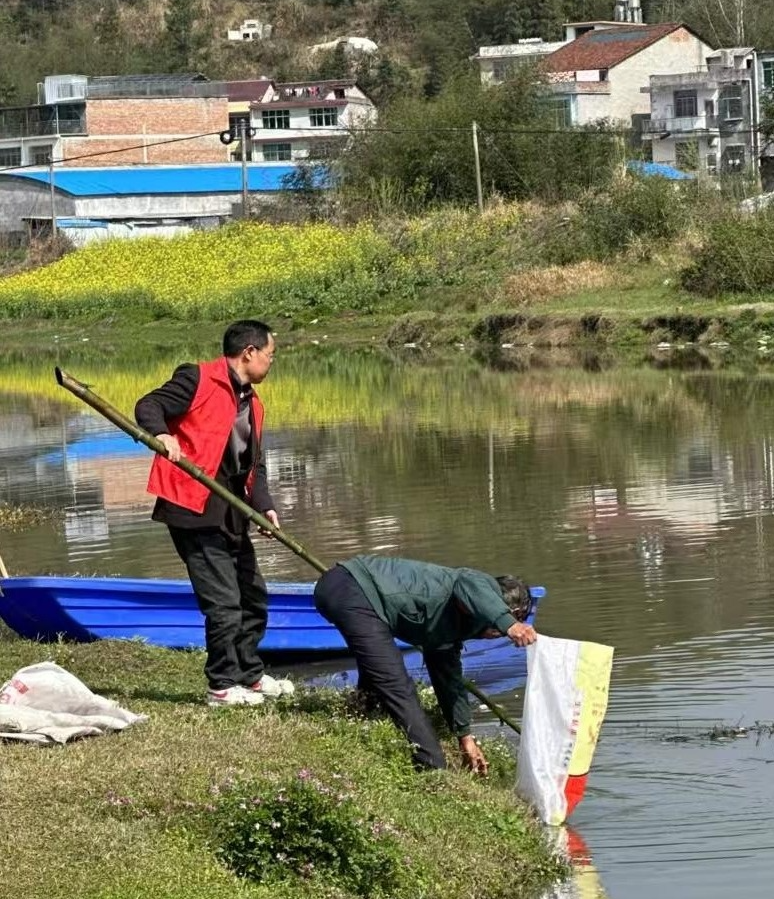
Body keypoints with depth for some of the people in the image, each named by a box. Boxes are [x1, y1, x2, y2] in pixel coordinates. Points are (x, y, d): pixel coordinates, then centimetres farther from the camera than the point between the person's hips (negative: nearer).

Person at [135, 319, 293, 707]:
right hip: (195, 508, -9)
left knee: (253, 595, 17)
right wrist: (162, 434, -31)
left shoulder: (252, 405, 17)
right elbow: (148, 406, -10)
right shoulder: (198, 380, -7)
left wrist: (265, 505, -3)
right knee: (223, 601, -9)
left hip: (231, 512, 9)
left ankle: (251, 675, 32)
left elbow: (254, 466, 14)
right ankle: (223, 686, 1)